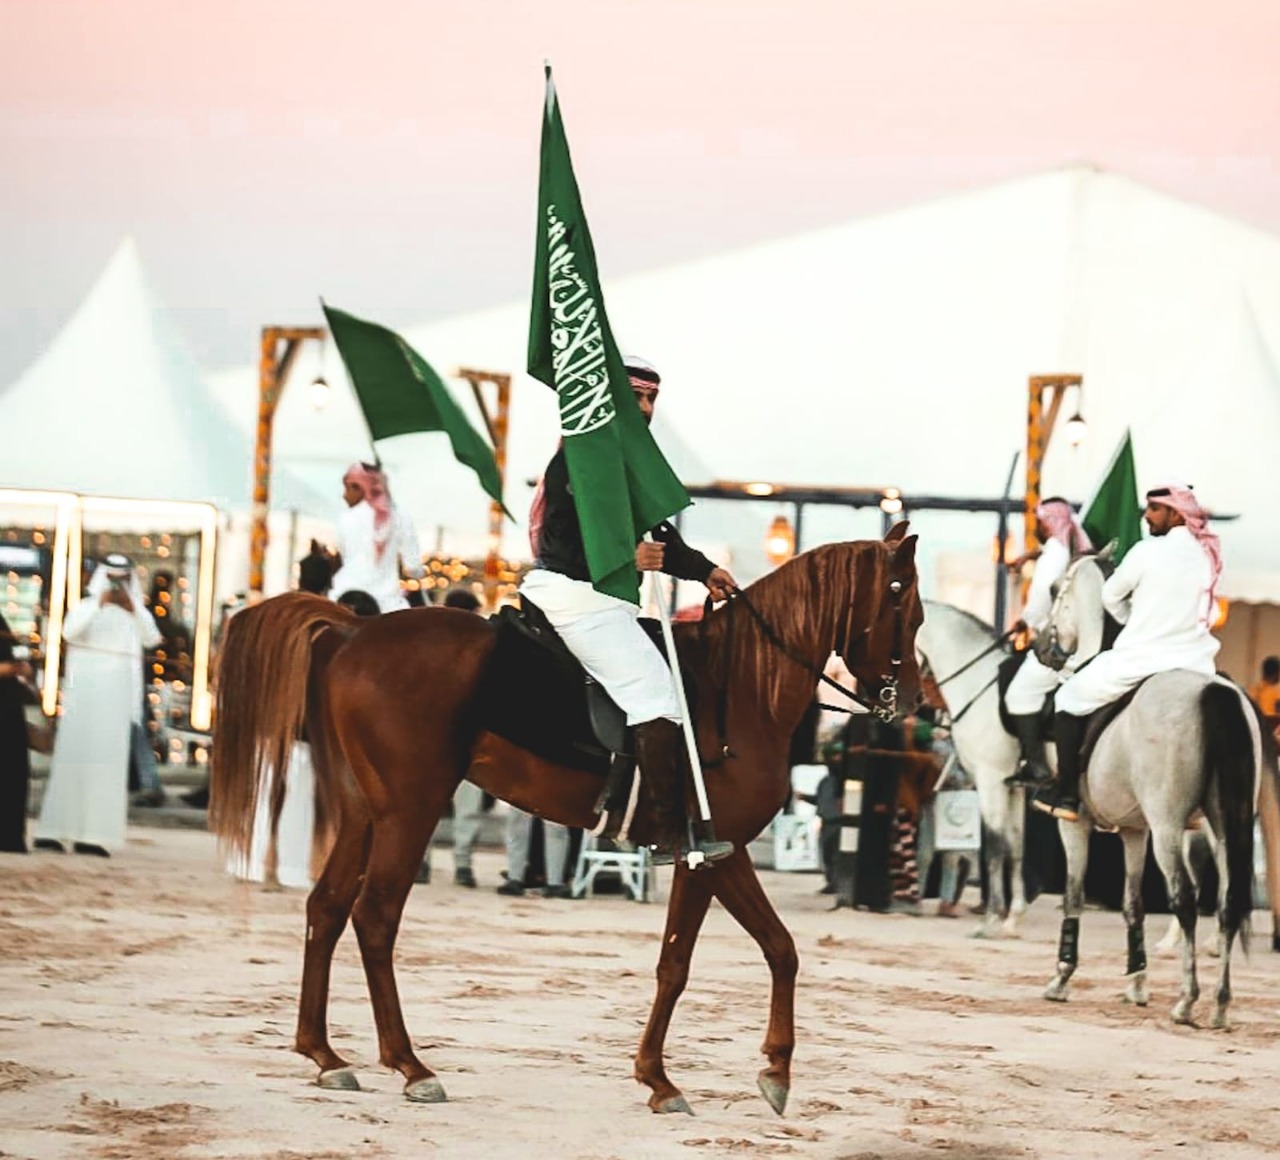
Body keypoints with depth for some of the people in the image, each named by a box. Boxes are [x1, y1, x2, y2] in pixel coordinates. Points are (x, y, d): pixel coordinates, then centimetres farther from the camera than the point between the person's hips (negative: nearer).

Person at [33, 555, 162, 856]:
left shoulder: (136, 611, 10)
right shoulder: (86, 606, 3)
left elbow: (151, 639, -7)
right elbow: (69, 632, -16)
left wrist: (133, 608, -18)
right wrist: (98, 603, -20)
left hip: (117, 693, 2)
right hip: (84, 689, -2)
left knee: (106, 760, -3)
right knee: (73, 755, -5)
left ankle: (92, 833, -5)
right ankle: (52, 830, -6)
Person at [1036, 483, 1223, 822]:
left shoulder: (1147, 552, -10)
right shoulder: (1209, 554, 5)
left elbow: (1111, 596, 1)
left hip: (1141, 659, -5)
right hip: (1196, 662, 5)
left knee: (1070, 698, 14)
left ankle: (1067, 795, 10)